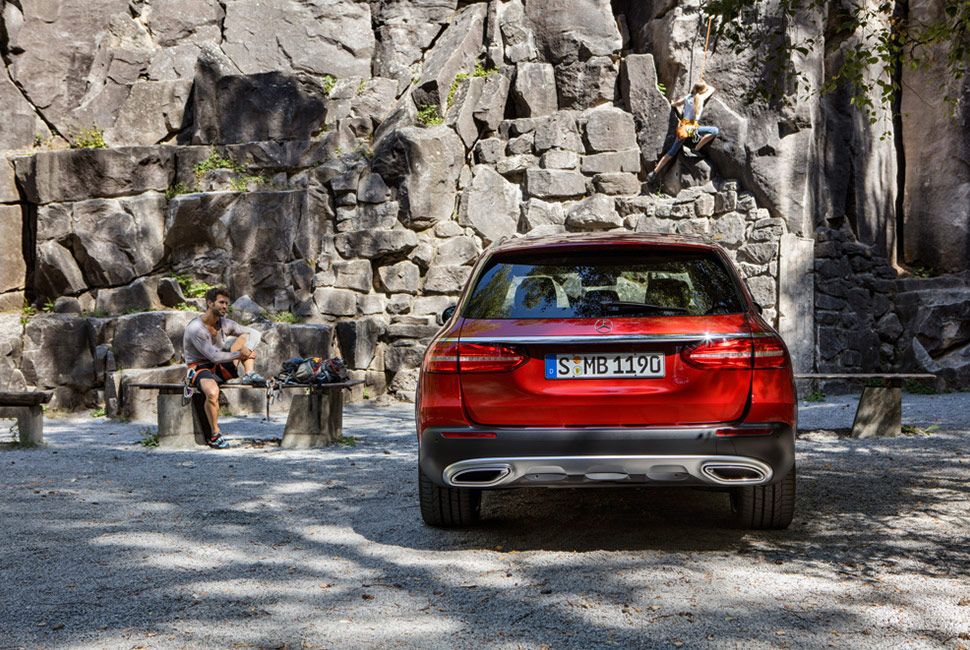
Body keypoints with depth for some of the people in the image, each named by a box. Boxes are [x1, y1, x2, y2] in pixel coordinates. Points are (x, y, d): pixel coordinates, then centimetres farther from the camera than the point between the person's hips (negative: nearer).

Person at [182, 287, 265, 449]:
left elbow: (255, 334, 3)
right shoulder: (195, 329, -21)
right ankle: (214, 435, -23)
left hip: (220, 368, 7)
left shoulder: (225, 323, 0)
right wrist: (239, 354, -16)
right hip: (199, 368, -7)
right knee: (212, 392, -41)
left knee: (246, 337, 0)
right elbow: (214, 356, -25)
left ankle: (249, 374, -15)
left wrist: (247, 350, -16)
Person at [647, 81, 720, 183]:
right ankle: (697, 149, -8)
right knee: (715, 131, -6)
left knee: (671, 152, 12)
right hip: (692, 128, -6)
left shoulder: (687, 97, 12)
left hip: (682, 128, 6)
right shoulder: (701, 98, 1)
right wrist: (705, 85, 38)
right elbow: (712, 89, 20)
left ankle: (654, 172, 8)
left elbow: (674, 104, 25)